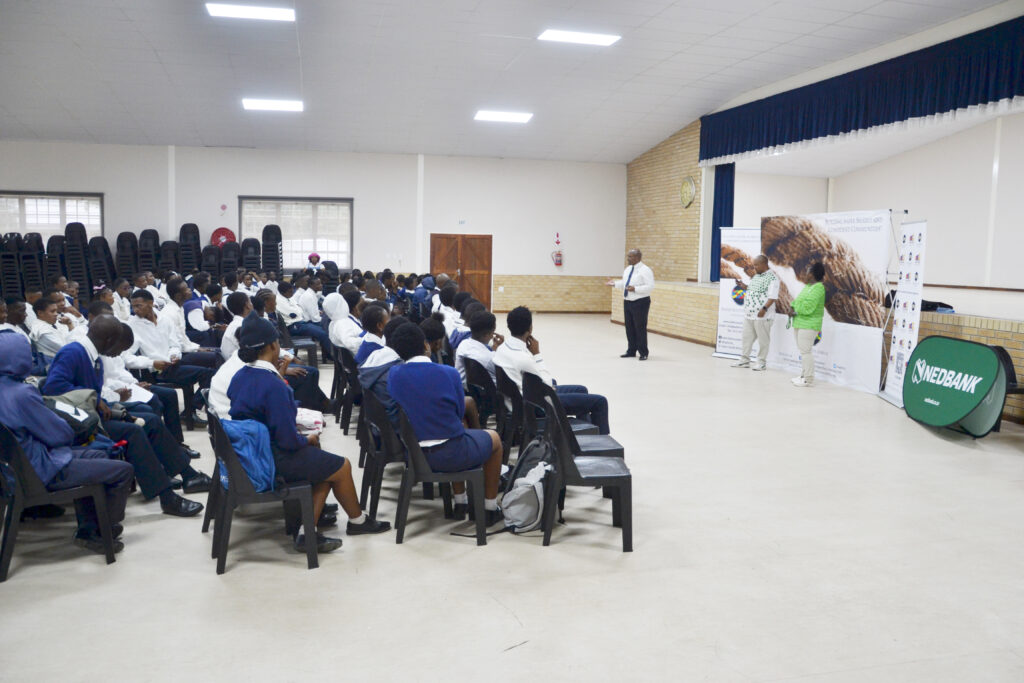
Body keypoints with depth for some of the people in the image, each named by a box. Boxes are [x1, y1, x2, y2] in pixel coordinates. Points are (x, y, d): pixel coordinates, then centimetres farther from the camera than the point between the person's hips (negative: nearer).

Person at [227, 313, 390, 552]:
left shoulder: (239, 377, 0)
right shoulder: (273, 385, -27)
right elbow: (288, 440, -25)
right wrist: (307, 440, -4)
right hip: (273, 461, -9)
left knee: (326, 467, 20)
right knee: (342, 466, 8)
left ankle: (306, 532, 14)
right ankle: (357, 520, 32)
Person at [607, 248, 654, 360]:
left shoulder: (645, 270, -13)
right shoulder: (628, 269, 12)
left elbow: (650, 287, -19)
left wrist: (635, 289, -27)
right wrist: (615, 283, 9)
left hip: (640, 303, -8)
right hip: (627, 302, 8)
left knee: (640, 328, -4)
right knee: (629, 328, 12)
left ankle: (643, 353, 7)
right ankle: (631, 351, 23)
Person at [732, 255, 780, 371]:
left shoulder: (772, 277, -11)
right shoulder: (756, 276, 16)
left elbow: (773, 296, -17)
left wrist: (764, 309, -24)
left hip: (761, 315, -8)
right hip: (748, 313, 8)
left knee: (763, 340, 1)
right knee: (747, 338, 11)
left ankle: (761, 362, 9)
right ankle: (744, 360, 18)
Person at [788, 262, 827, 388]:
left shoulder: (818, 288, -15)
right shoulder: (807, 286, 16)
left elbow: (808, 307, -23)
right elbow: (797, 301, 18)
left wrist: (795, 311, -12)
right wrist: (793, 309, -1)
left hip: (808, 325, -10)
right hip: (800, 323, 10)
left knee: (806, 351, -8)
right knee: (803, 350, 15)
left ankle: (808, 379, -3)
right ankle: (803, 376, 24)